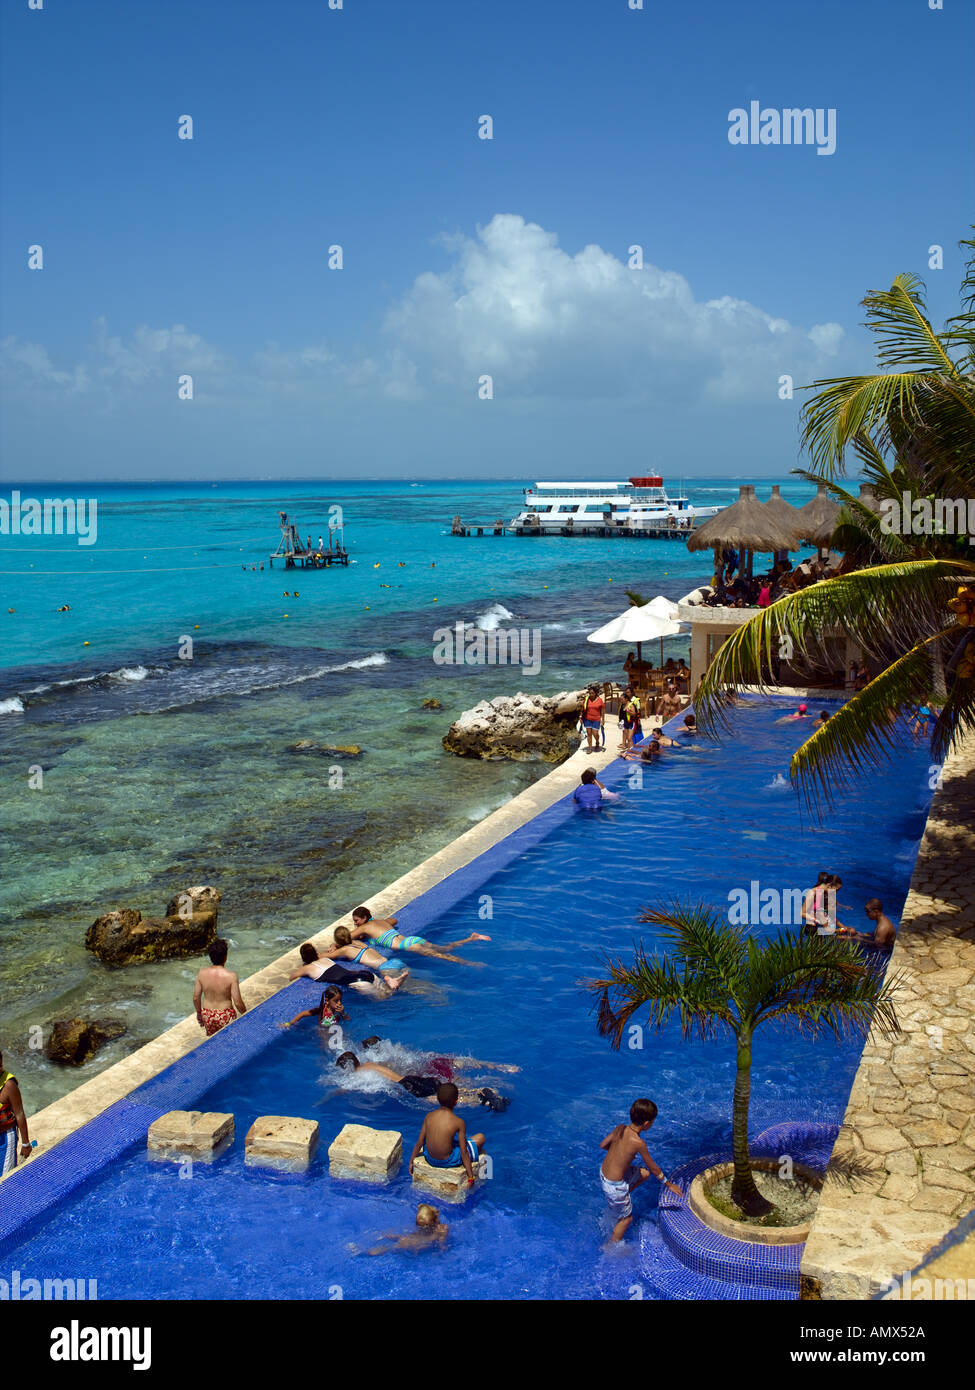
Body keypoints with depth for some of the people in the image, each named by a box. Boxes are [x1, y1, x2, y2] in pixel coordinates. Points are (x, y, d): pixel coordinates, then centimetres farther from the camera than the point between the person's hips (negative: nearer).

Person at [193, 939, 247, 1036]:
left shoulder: (202, 973, -11)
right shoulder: (231, 976, -22)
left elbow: (196, 998, -1)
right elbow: (237, 1002, -18)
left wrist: (199, 1012, 16)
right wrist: (245, 1014, -1)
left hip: (207, 1014, 3)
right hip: (225, 1016, -3)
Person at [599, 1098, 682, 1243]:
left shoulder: (620, 1128, -8)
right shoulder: (638, 1143, -27)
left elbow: (603, 1145, 7)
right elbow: (654, 1168, -13)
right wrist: (669, 1184, 2)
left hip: (603, 1171, 7)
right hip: (614, 1185, -7)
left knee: (644, 1173, 24)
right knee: (626, 1218, 16)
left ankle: (618, 1201, 29)